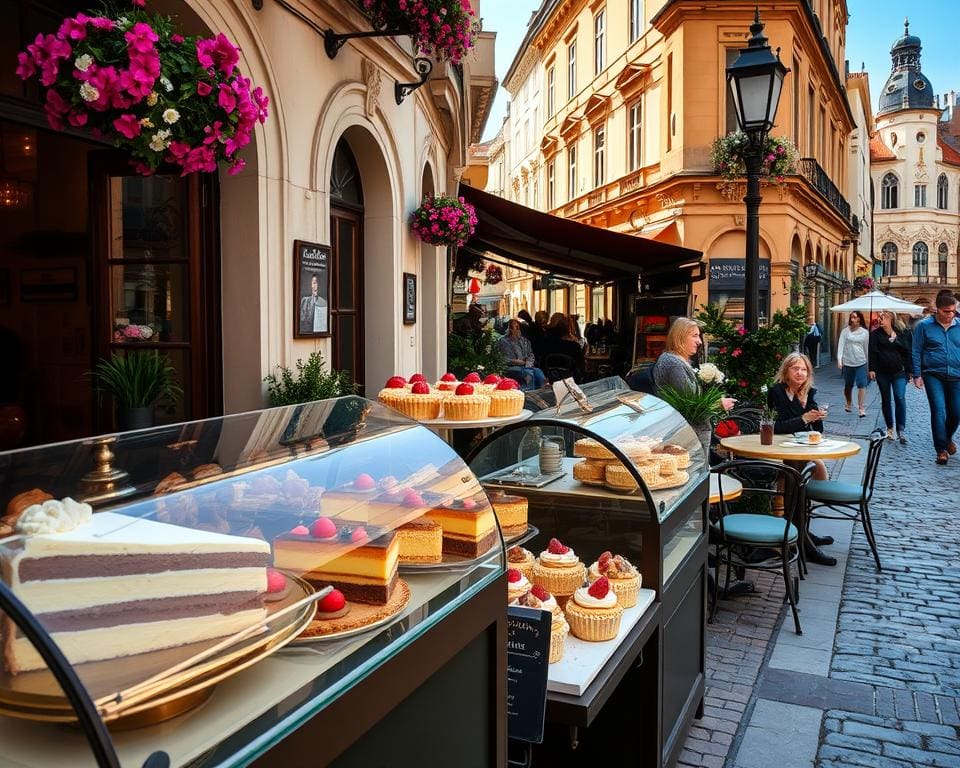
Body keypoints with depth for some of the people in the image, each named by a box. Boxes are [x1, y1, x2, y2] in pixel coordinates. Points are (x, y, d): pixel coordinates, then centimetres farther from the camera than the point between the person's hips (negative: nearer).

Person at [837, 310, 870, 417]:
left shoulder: (865, 332, 3)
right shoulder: (846, 331, 1)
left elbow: (867, 348, 9)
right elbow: (841, 345, -6)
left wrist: (868, 362, 13)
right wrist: (839, 359, -17)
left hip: (861, 362, -1)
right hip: (847, 362, 1)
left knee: (861, 384, -11)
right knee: (848, 385, 12)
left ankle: (861, 408, -12)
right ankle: (848, 404, 33)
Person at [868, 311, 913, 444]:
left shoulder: (903, 333, 2)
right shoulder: (875, 334, 1)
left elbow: (908, 352, 4)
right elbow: (872, 352, -2)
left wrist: (910, 370, 1)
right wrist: (872, 369, -9)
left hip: (899, 372, -1)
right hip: (882, 373, 1)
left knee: (900, 398, -13)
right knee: (886, 400, 8)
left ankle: (901, 430, -10)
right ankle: (890, 428, 20)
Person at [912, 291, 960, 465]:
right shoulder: (924, 326, -2)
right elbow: (916, 351, 0)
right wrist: (917, 375, -4)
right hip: (933, 375, -3)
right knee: (938, 410, -10)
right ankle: (941, 449, -3)